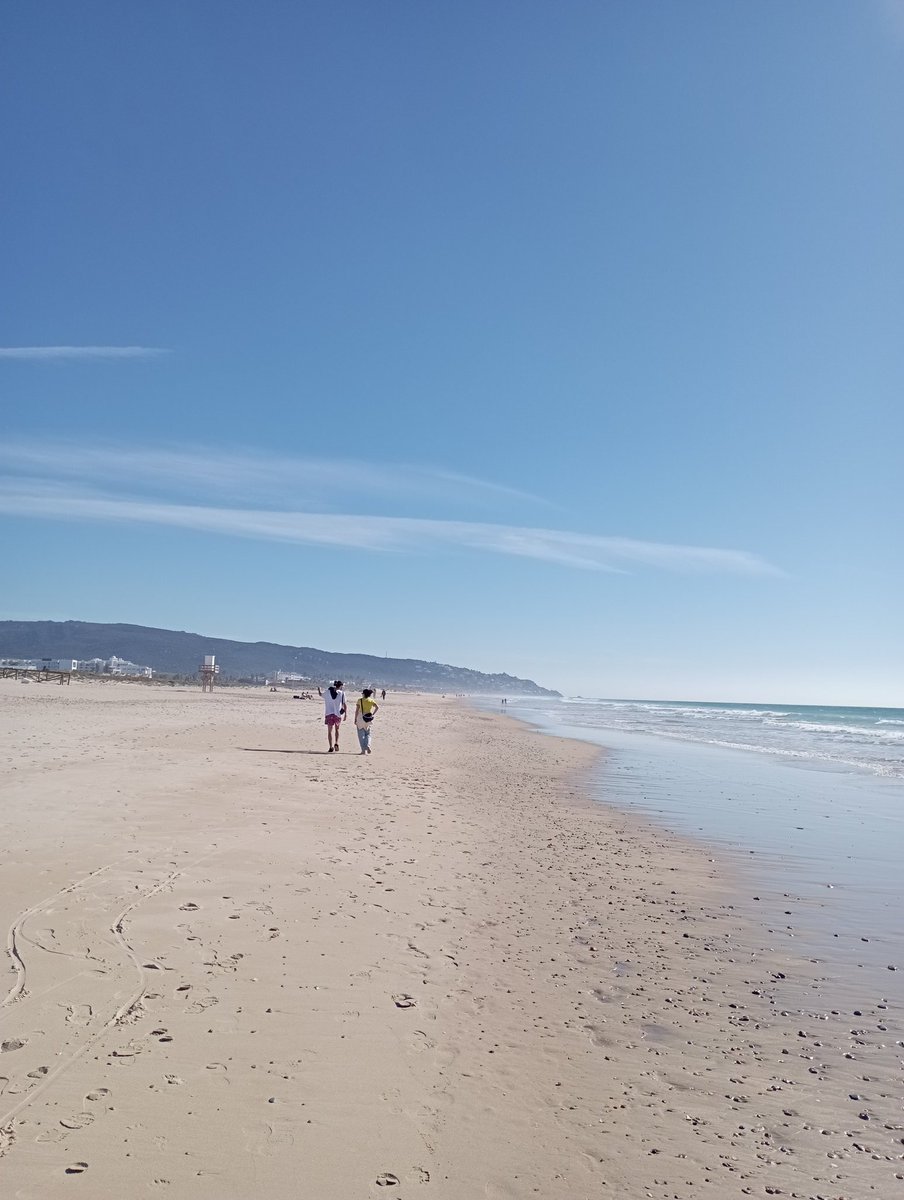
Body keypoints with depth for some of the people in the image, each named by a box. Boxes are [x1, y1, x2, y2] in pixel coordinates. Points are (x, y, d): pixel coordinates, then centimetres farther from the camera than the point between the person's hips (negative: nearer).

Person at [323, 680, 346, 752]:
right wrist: (346, 714, 0)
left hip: (329, 713, 0)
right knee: (337, 729, 21)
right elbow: (344, 704, -4)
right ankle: (336, 743, 4)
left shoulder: (327, 692, 2)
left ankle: (331, 747, -5)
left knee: (330, 731, 4)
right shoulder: (342, 693, -3)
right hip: (338, 714, 0)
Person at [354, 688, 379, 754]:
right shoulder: (371, 700, 4)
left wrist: (355, 719, -2)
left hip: (360, 718, -2)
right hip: (368, 719, 2)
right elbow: (377, 707, -9)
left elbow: (357, 710, -5)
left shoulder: (360, 700, -1)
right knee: (367, 734, 16)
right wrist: (373, 715, -6)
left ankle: (363, 750, 0)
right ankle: (368, 745, -10)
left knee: (361, 734, 5)